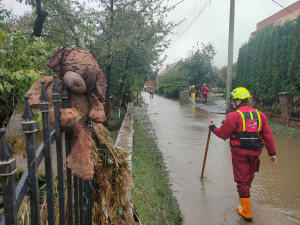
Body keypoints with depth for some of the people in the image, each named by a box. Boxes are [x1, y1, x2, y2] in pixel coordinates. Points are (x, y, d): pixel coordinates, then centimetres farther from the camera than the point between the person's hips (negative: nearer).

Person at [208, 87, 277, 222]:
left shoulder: (234, 116, -15)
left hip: (239, 153, -6)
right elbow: (268, 135, 5)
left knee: (242, 182, 5)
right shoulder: (260, 115, 4)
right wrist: (272, 153, 11)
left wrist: (212, 128, 8)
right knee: (249, 178, 25)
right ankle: (245, 195, 48)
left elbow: (223, 134, -10)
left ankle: (247, 213, 13)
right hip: (255, 153, 6)